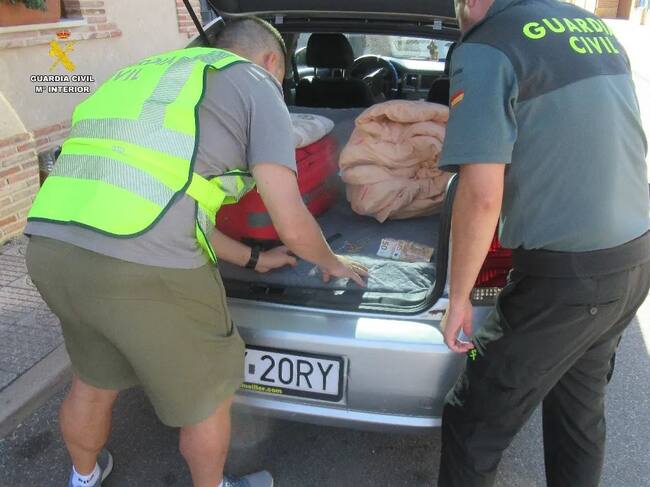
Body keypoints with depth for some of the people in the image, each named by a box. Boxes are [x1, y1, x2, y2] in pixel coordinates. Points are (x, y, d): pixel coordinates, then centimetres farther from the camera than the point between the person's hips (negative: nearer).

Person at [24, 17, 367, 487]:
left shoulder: (156, 75, 29)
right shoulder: (256, 84, 7)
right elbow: (293, 226, 0)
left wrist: (252, 258, 38)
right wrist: (333, 263, 23)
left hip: (49, 248, 8)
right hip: (143, 268, -8)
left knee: (92, 381, 34)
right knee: (208, 396, 20)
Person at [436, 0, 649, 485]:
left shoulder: (486, 49, -12)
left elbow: (482, 196, -20)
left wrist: (459, 297, -10)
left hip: (566, 275, -8)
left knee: (474, 424, 7)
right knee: (580, 407, 24)